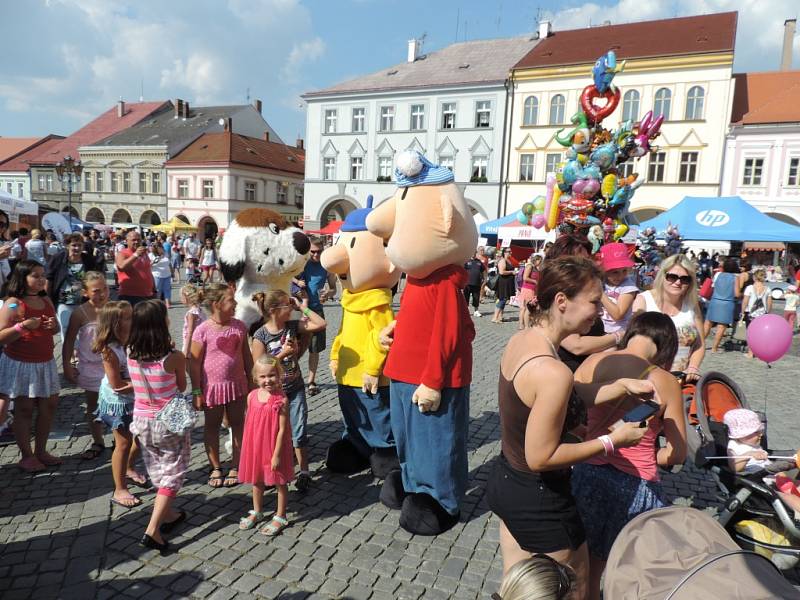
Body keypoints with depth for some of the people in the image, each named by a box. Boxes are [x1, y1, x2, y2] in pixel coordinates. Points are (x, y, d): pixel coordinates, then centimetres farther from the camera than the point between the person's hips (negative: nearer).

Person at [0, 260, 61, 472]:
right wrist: (22, 326, -29)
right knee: (24, 409, 4)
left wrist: (53, 325, -6)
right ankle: (26, 456, 18)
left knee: (49, 405, 10)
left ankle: (41, 451, 25)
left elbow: (55, 330, 17)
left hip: (45, 363, 7)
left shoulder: (46, 301, 6)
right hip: (20, 364, -6)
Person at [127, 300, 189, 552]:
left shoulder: (130, 354, -10)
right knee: (172, 475, 10)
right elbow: (182, 387, -4)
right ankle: (153, 530, 2)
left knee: (158, 472, 23)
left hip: (142, 422, 5)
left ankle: (167, 515, 39)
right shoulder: (174, 357, -22)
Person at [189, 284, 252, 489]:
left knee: (238, 424, 10)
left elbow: (246, 356, 7)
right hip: (212, 386, -3)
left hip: (237, 384, 3)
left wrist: (251, 382, 8)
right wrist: (196, 392, -10)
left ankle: (235, 467, 25)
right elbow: (194, 363, -10)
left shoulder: (239, 326, -2)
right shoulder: (203, 330, -14)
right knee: (212, 426, 12)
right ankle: (215, 468, 28)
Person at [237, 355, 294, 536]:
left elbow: (282, 429, -17)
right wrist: (246, 448, 9)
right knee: (256, 480, 22)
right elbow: (248, 423, 5)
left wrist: (277, 454, -16)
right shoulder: (252, 396, -5)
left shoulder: (281, 400, -20)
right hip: (255, 447, 5)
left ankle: (280, 517, 29)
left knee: (280, 482, 12)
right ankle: (257, 512, 43)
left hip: (274, 448, -5)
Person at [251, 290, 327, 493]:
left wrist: (303, 307, -10)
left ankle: (304, 471, 20)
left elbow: (321, 324, -9)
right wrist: (282, 354, -22)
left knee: (299, 432, 6)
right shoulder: (260, 336, -15)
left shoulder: (293, 326, -4)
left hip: (295, 388, 3)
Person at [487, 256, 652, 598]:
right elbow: (540, 457, -25)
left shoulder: (520, 340, -5)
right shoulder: (553, 372, -31)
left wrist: (623, 386, 2)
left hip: (504, 481, 8)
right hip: (538, 499, -8)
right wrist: (612, 441, -16)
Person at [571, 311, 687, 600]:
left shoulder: (592, 362, -7)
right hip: (636, 486, -2)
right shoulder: (666, 383, -13)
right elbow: (677, 454, -5)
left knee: (587, 570, 23)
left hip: (587, 477, 3)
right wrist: (642, 454, 10)